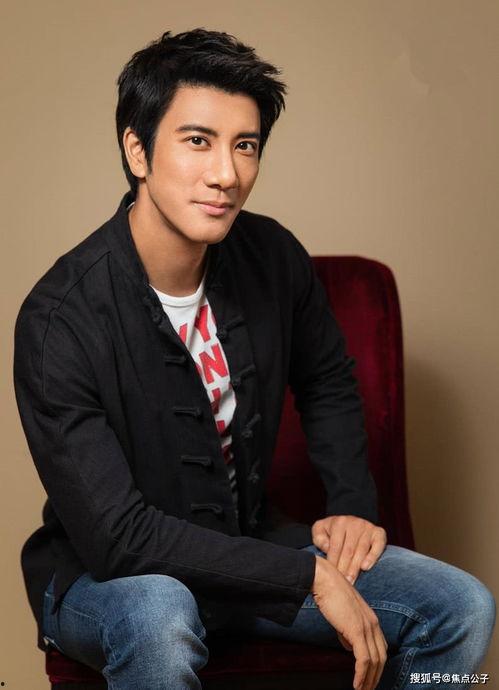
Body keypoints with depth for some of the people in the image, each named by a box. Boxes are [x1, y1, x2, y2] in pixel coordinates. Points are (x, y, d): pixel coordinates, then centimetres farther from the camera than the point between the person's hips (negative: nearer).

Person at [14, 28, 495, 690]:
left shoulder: (273, 257, -7)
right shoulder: (60, 319, -25)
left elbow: (329, 384, 15)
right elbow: (116, 535, -28)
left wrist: (353, 504, 1)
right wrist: (309, 575, -27)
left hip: (248, 542, 6)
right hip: (103, 575, -5)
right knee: (158, 614, -41)